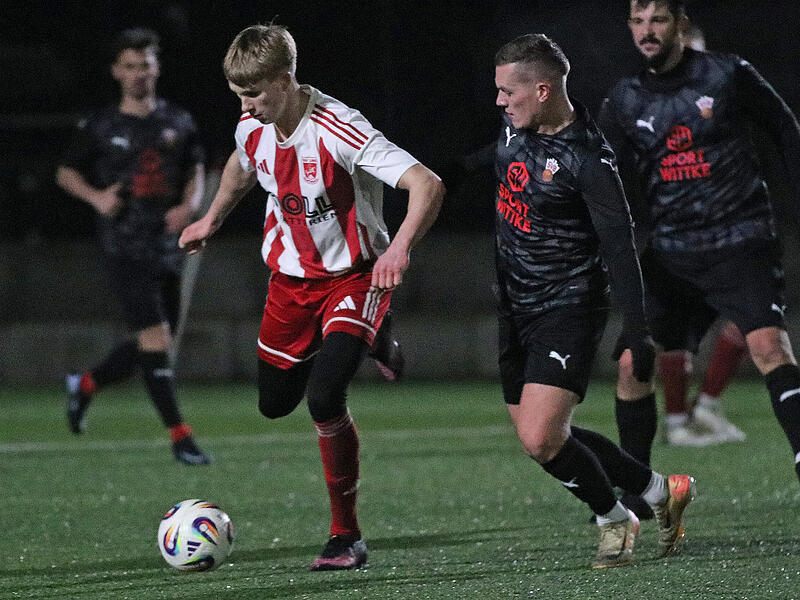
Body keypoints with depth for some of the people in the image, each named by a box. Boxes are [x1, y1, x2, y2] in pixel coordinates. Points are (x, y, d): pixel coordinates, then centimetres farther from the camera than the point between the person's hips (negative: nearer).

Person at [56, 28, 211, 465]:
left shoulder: (178, 122, 8)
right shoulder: (100, 127, -1)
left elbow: (196, 172, 17)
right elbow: (66, 172, 9)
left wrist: (189, 206, -3)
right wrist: (97, 196, -9)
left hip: (167, 245, 5)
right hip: (125, 247, -5)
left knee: (153, 345, 10)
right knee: (155, 338, -14)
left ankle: (85, 384, 35)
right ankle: (179, 437, -11)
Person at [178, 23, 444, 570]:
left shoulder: (339, 131, -29)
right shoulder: (252, 129, -7)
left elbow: (428, 185, -36)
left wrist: (400, 248, -50)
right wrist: (212, 221, 31)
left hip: (355, 275, -7)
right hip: (290, 277, 7)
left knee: (324, 401, -25)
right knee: (274, 403, 15)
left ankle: (347, 536, -8)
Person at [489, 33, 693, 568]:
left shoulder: (587, 158, -21)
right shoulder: (515, 128, 1)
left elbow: (620, 246, -19)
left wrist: (639, 332, -20)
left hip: (569, 309, -8)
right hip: (514, 305, 8)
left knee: (541, 440, -18)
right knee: (540, 438, 9)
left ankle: (615, 519, 7)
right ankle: (662, 491, 25)